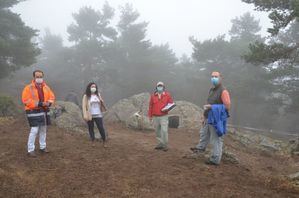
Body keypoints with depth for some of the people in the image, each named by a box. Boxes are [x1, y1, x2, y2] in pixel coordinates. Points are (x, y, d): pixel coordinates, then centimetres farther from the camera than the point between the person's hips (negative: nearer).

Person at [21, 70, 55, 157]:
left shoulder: (46, 87, 9)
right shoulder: (28, 88, -9)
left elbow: (52, 96, 13)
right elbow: (26, 100, -17)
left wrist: (49, 103, -10)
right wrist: (39, 103, -22)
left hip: (44, 111, 6)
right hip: (33, 112, -6)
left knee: (43, 130, 15)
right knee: (34, 130, -11)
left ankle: (42, 147, 30)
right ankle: (31, 150, 0)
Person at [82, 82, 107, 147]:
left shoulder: (98, 95, 11)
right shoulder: (86, 96, -2)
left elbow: (101, 104, 20)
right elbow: (84, 106, -7)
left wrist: (102, 102, -5)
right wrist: (85, 115, -17)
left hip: (98, 115, 2)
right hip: (90, 116, -2)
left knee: (101, 128, -2)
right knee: (91, 129, 6)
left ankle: (104, 142, 8)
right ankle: (92, 141, 18)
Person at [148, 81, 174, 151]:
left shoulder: (167, 95, -1)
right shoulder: (153, 96, 4)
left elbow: (171, 103, 7)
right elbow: (150, 106, 7)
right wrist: (150, 116, 7)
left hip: (164, 116, -3)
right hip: (155, 117, 3)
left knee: (164, 130, -11)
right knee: (158, 131, 11)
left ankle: (165, 145, -1)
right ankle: (160, 144, 23)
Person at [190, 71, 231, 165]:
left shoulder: (223, 91, -16)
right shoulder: (212, 90, 11)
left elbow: (227, 106, -21)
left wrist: (212, 107, -22)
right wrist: (204, 116, 17)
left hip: (216, 120, -9)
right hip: (208, 119, 9)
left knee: (216, 139, 0)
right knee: (204, 134, 26)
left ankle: (215, 159, 12)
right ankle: (200, 148, 47)